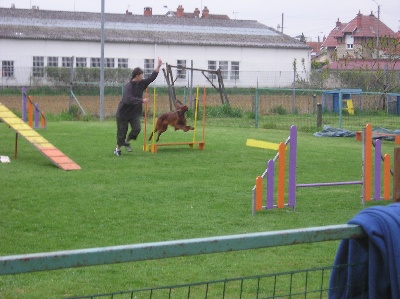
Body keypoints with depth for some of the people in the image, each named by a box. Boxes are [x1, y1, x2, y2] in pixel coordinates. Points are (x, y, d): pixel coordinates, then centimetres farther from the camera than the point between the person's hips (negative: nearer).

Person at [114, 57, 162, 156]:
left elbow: (152, 77, 7)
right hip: (123, 113, -6)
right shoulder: (128, 87, -24)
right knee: (122, 132, 3)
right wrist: (142, 101, -37)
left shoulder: (141, 83, 0)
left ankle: (126, 141, 17)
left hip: (135, 113, 6)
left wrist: (158, 66, 1)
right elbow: (128, 99, -37)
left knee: (137, 129, -11)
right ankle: (118, 148, 25)